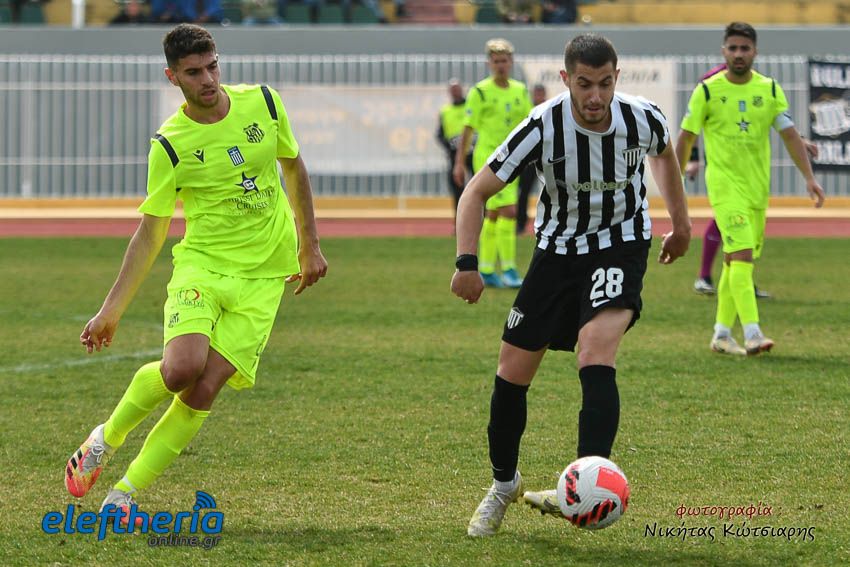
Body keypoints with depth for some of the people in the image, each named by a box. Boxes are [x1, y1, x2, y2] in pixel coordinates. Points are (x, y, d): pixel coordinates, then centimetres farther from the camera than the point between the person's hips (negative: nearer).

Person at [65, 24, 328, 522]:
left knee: (205, 389, -13)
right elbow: (150, 234, 2)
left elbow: (295, 167, 17)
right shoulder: (170, 144, -6)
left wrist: (310, 246, 17)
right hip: (201, 263, -2)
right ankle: (108, 438, 3)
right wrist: (112, 310, 0)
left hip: (264, 277, 2)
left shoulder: (263, 103, 0)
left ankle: (126, 492, -2)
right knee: (181, 368, -26)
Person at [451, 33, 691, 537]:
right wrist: (467, 263, -26)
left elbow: (664, 154, 11)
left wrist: (681, 221, 20)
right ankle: (504, 485, 27)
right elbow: (478, 191, -14)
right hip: (558, 247, 2)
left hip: (621, 245, -2)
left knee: (596, 348, -28)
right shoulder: (544, 127, -21)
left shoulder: (643, 119, -17)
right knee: (513, 371, 2)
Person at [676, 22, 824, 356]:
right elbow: (686, 138, 1)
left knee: (735, 262, 11)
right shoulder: (707, 91, -4)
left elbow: (789, 134, 2)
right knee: (742, 256, -18)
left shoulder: (770, 90, 5)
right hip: (725, 185, -4)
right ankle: (752, 334, -25)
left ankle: (722, 334, 21)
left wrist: (809, 177, -8)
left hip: (758, 187, 4)